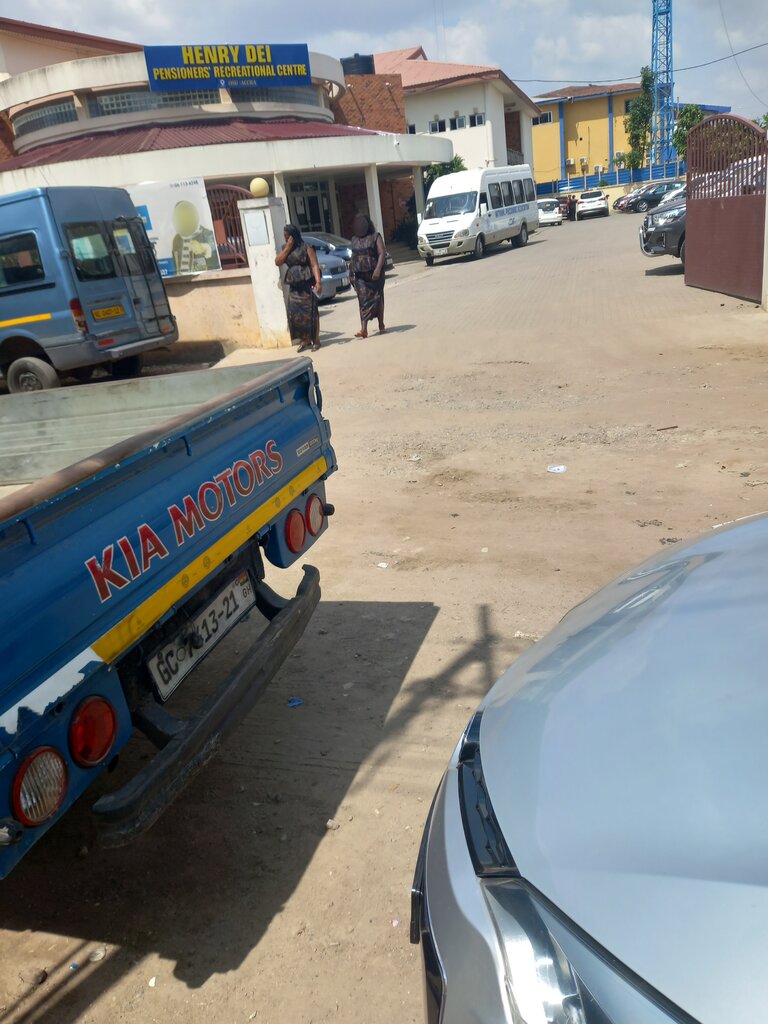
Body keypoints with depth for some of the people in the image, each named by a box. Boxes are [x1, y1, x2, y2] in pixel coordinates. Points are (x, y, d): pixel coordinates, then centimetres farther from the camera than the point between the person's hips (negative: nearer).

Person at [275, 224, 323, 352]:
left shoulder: (306, 247, -5)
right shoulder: (285, 248, 12)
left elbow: (315, 265, -10)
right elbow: (278, 262, -1)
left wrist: (318, 281, -22)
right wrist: (288, 248, -7)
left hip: (307, 285, -5)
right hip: (294, 286, 5)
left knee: (310, 313, -4)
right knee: (295, 313, 0)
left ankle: (315, 340, 3)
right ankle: (305, 339, 10)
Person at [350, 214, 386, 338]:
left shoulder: (375, 237, 0)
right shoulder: (354, 239, 14)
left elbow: (382, 253, -10)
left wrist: (378, 269, -23)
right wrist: (351, 271, 18)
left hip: (374, 274, -3)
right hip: (360, 275, 3)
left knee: (377, 299, 5)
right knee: (363, 301, -7)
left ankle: (381, 325, 18)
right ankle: (364, 329, -16)